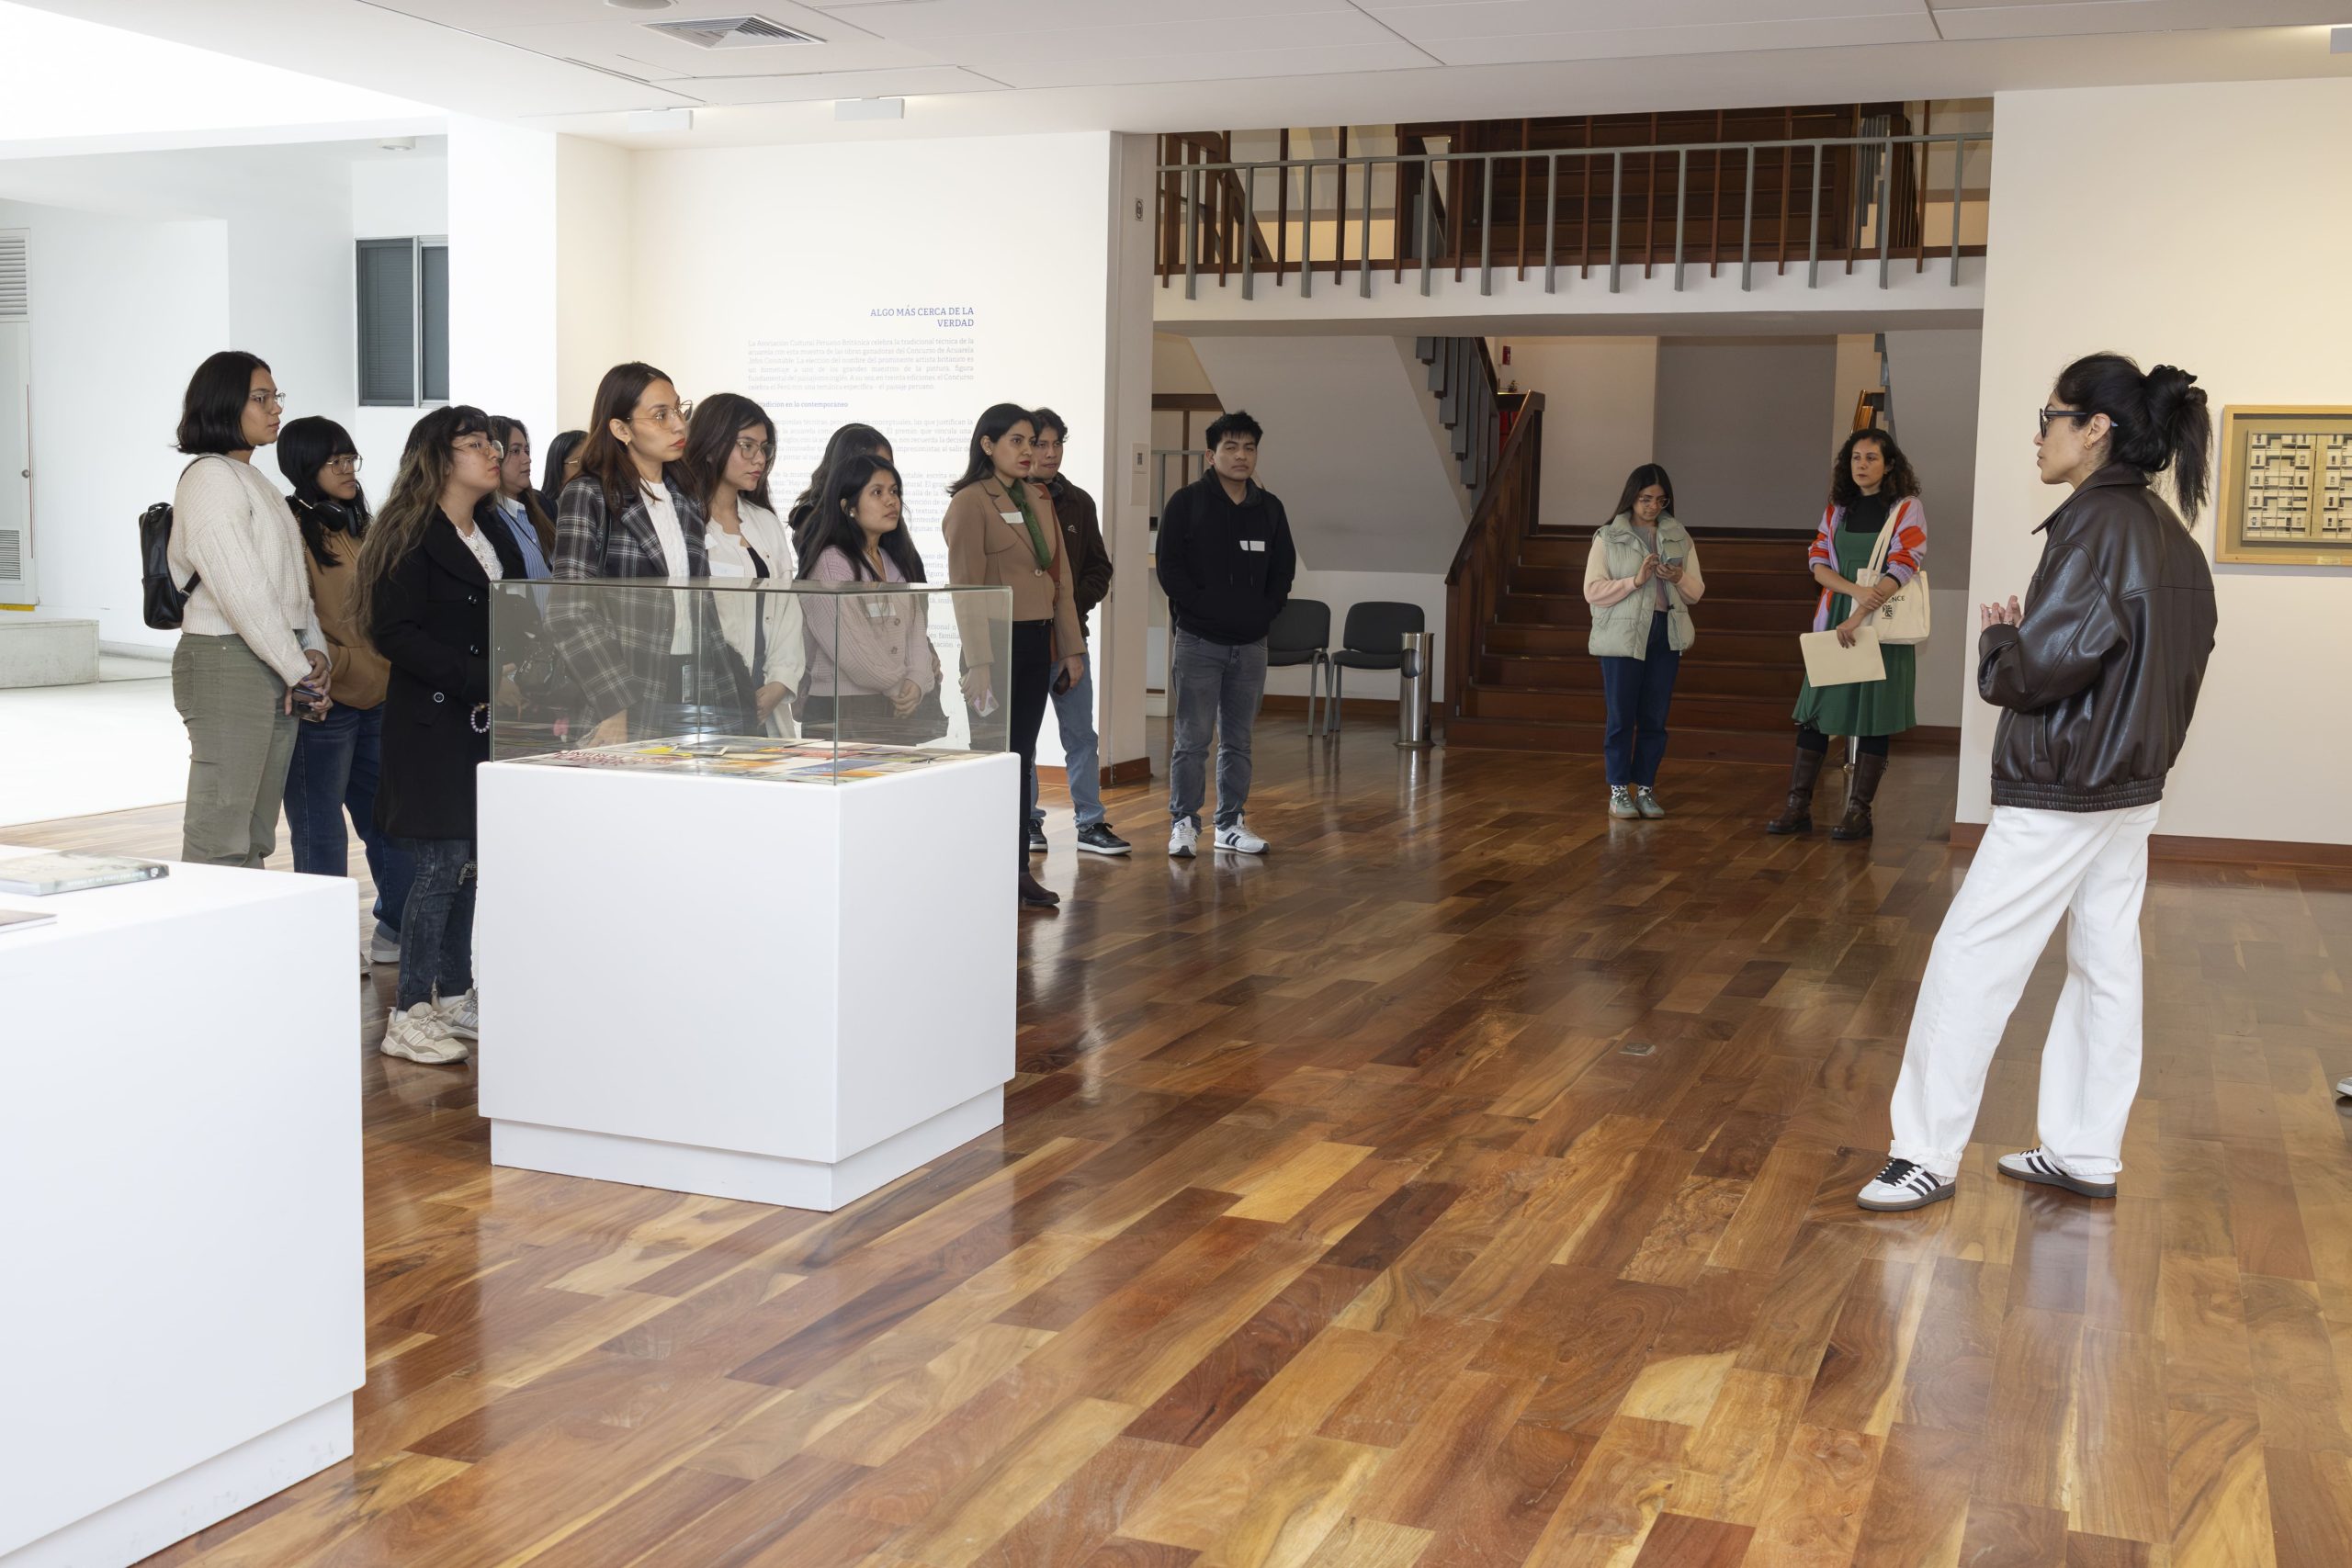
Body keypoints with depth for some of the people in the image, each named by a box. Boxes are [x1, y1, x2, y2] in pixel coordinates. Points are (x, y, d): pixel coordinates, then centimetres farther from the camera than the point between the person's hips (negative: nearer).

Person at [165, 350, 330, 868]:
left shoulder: (257, 482, 21)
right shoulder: (210, 479, -9)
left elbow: (293, 582, 20)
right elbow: (242, 590, -16)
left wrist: (313, 652, 3)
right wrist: (298, 669, -12)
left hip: (276, 669, 9)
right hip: (227, 664, -9)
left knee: (256, 839, 10)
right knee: (221, 841, -10)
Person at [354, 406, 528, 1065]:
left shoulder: (494, 534, 16)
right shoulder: (411, 536, -9)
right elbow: (395, 634, -17)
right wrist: (480, 680, -22)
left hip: (487, 723, 8)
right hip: (432, 722, -8)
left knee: (470, 862, 10)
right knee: (443, 861, -9)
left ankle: (454, 996, 20)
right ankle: (409, 1016, -3)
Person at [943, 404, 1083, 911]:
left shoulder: (1040, 502, 14)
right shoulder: (970, 503, -8)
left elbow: (1061, 580, 16)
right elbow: (966, 590, -14)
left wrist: (1072, 646, 11)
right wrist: (978, 663, -19)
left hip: (1038, 643, 7)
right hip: (997, 641, -7)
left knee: (1022, 757, 10)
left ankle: (1017, 869, 16)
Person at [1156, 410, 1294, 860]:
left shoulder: (1270, 509, 11)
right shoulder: (1185, 503, -3)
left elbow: (1284, 570, 15)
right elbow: (1170, 569, -7)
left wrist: (1264, 613, 0)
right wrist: (1205, 608, -13)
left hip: (1251, 644, 4)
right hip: (1198, 641, -4)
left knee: (1239, 741, 9)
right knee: (1192, 739, -3)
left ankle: (1231, 823, 17)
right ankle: (1184, 823, 5)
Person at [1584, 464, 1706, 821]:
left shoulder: (1680, 538, 11)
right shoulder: (1608, 537, 0)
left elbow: (1697, 593, 10)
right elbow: (1593, 590, -7)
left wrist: (1679, 578, -12)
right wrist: (1635, 581, -18)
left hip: (1666, 636, 3)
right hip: (1622, 634, -3)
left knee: (1655, 718, 5)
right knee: (1621, 717, -1)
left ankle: (1645, 788, 13)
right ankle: (1618, 791, 6)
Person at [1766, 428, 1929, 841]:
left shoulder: (1907, 509, -2)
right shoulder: (1838, 510, 12)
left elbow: (1902, 568, -11)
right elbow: (1819, 564, 5)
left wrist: (1857, 619, -19)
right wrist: (1856, 591, -16)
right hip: (1834, 623, 4)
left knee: (1874, 719, -1)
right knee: (1815, 711, 1)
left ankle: (1859, 812, 5)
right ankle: (1798, 806, 5)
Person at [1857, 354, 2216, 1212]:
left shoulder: (2097, 523, -18)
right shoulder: (2169, 533, 9)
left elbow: (2044, 665, -23)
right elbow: (2173, 662, 15)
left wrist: (1996, 638, -3)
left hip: (2058, 793, -9)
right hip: (2130, 787, 9)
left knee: (1969, 958, -3)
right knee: (2105, 965, 12)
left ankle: (1928, 1153, 2)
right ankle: (2086, 1154, 21)